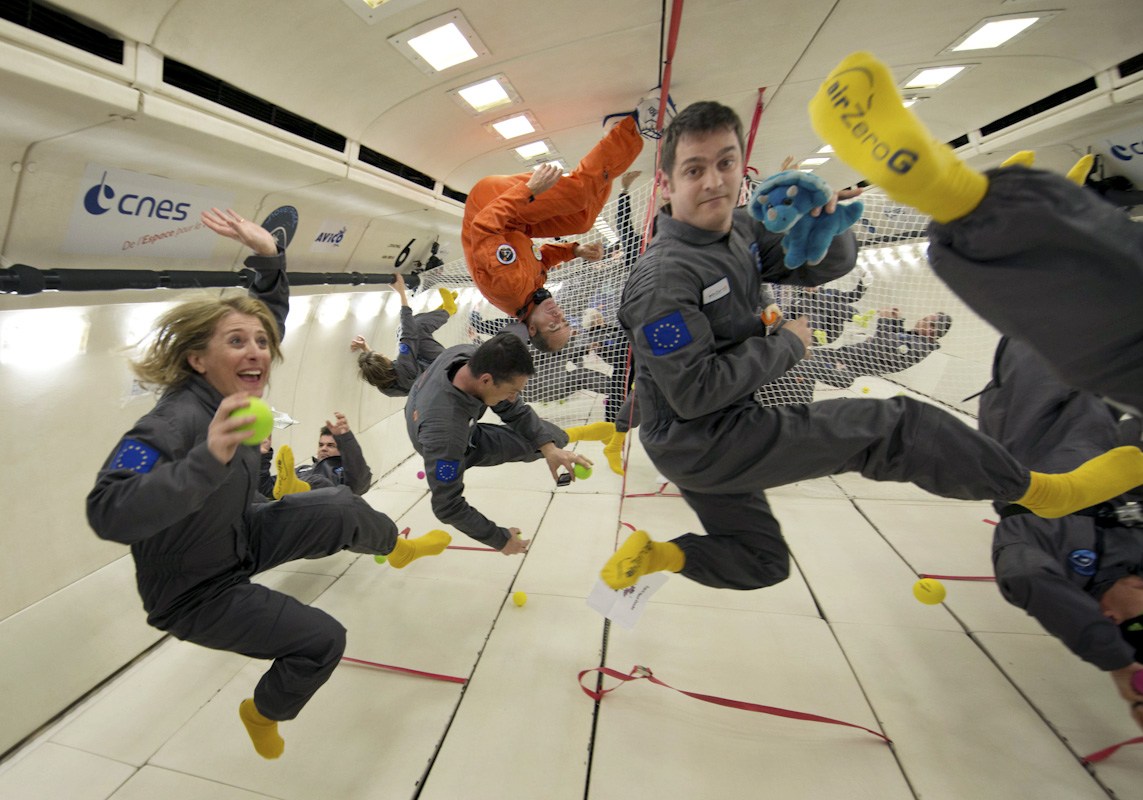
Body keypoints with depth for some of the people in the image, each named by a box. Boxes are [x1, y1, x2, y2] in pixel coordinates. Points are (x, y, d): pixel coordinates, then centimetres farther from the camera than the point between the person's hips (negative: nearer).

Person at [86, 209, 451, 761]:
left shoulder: (236, 391, -12)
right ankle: (263, 712, 30)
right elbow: (107, 513, -44)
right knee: (322, 639, -5)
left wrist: (268, 256, -10)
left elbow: (271, 317, 0)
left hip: (242, 538, 7)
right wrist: (207, 460, -58)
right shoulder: (174, 422, -34)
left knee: (340, 508, 0)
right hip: (195, 591, -7)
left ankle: (399, 546, 35)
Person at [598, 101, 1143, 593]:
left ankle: (652, 555, 18)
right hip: (699, 445, -10)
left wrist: (821, 220, -2)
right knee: (893, 426, -7)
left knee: (759, 564, 24)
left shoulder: (736, 240, 7)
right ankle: (1040, 490, 16)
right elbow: (695, 392, -26)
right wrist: (787, 345, -15)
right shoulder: (664, 276, -21)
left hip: (702, 444, 10)